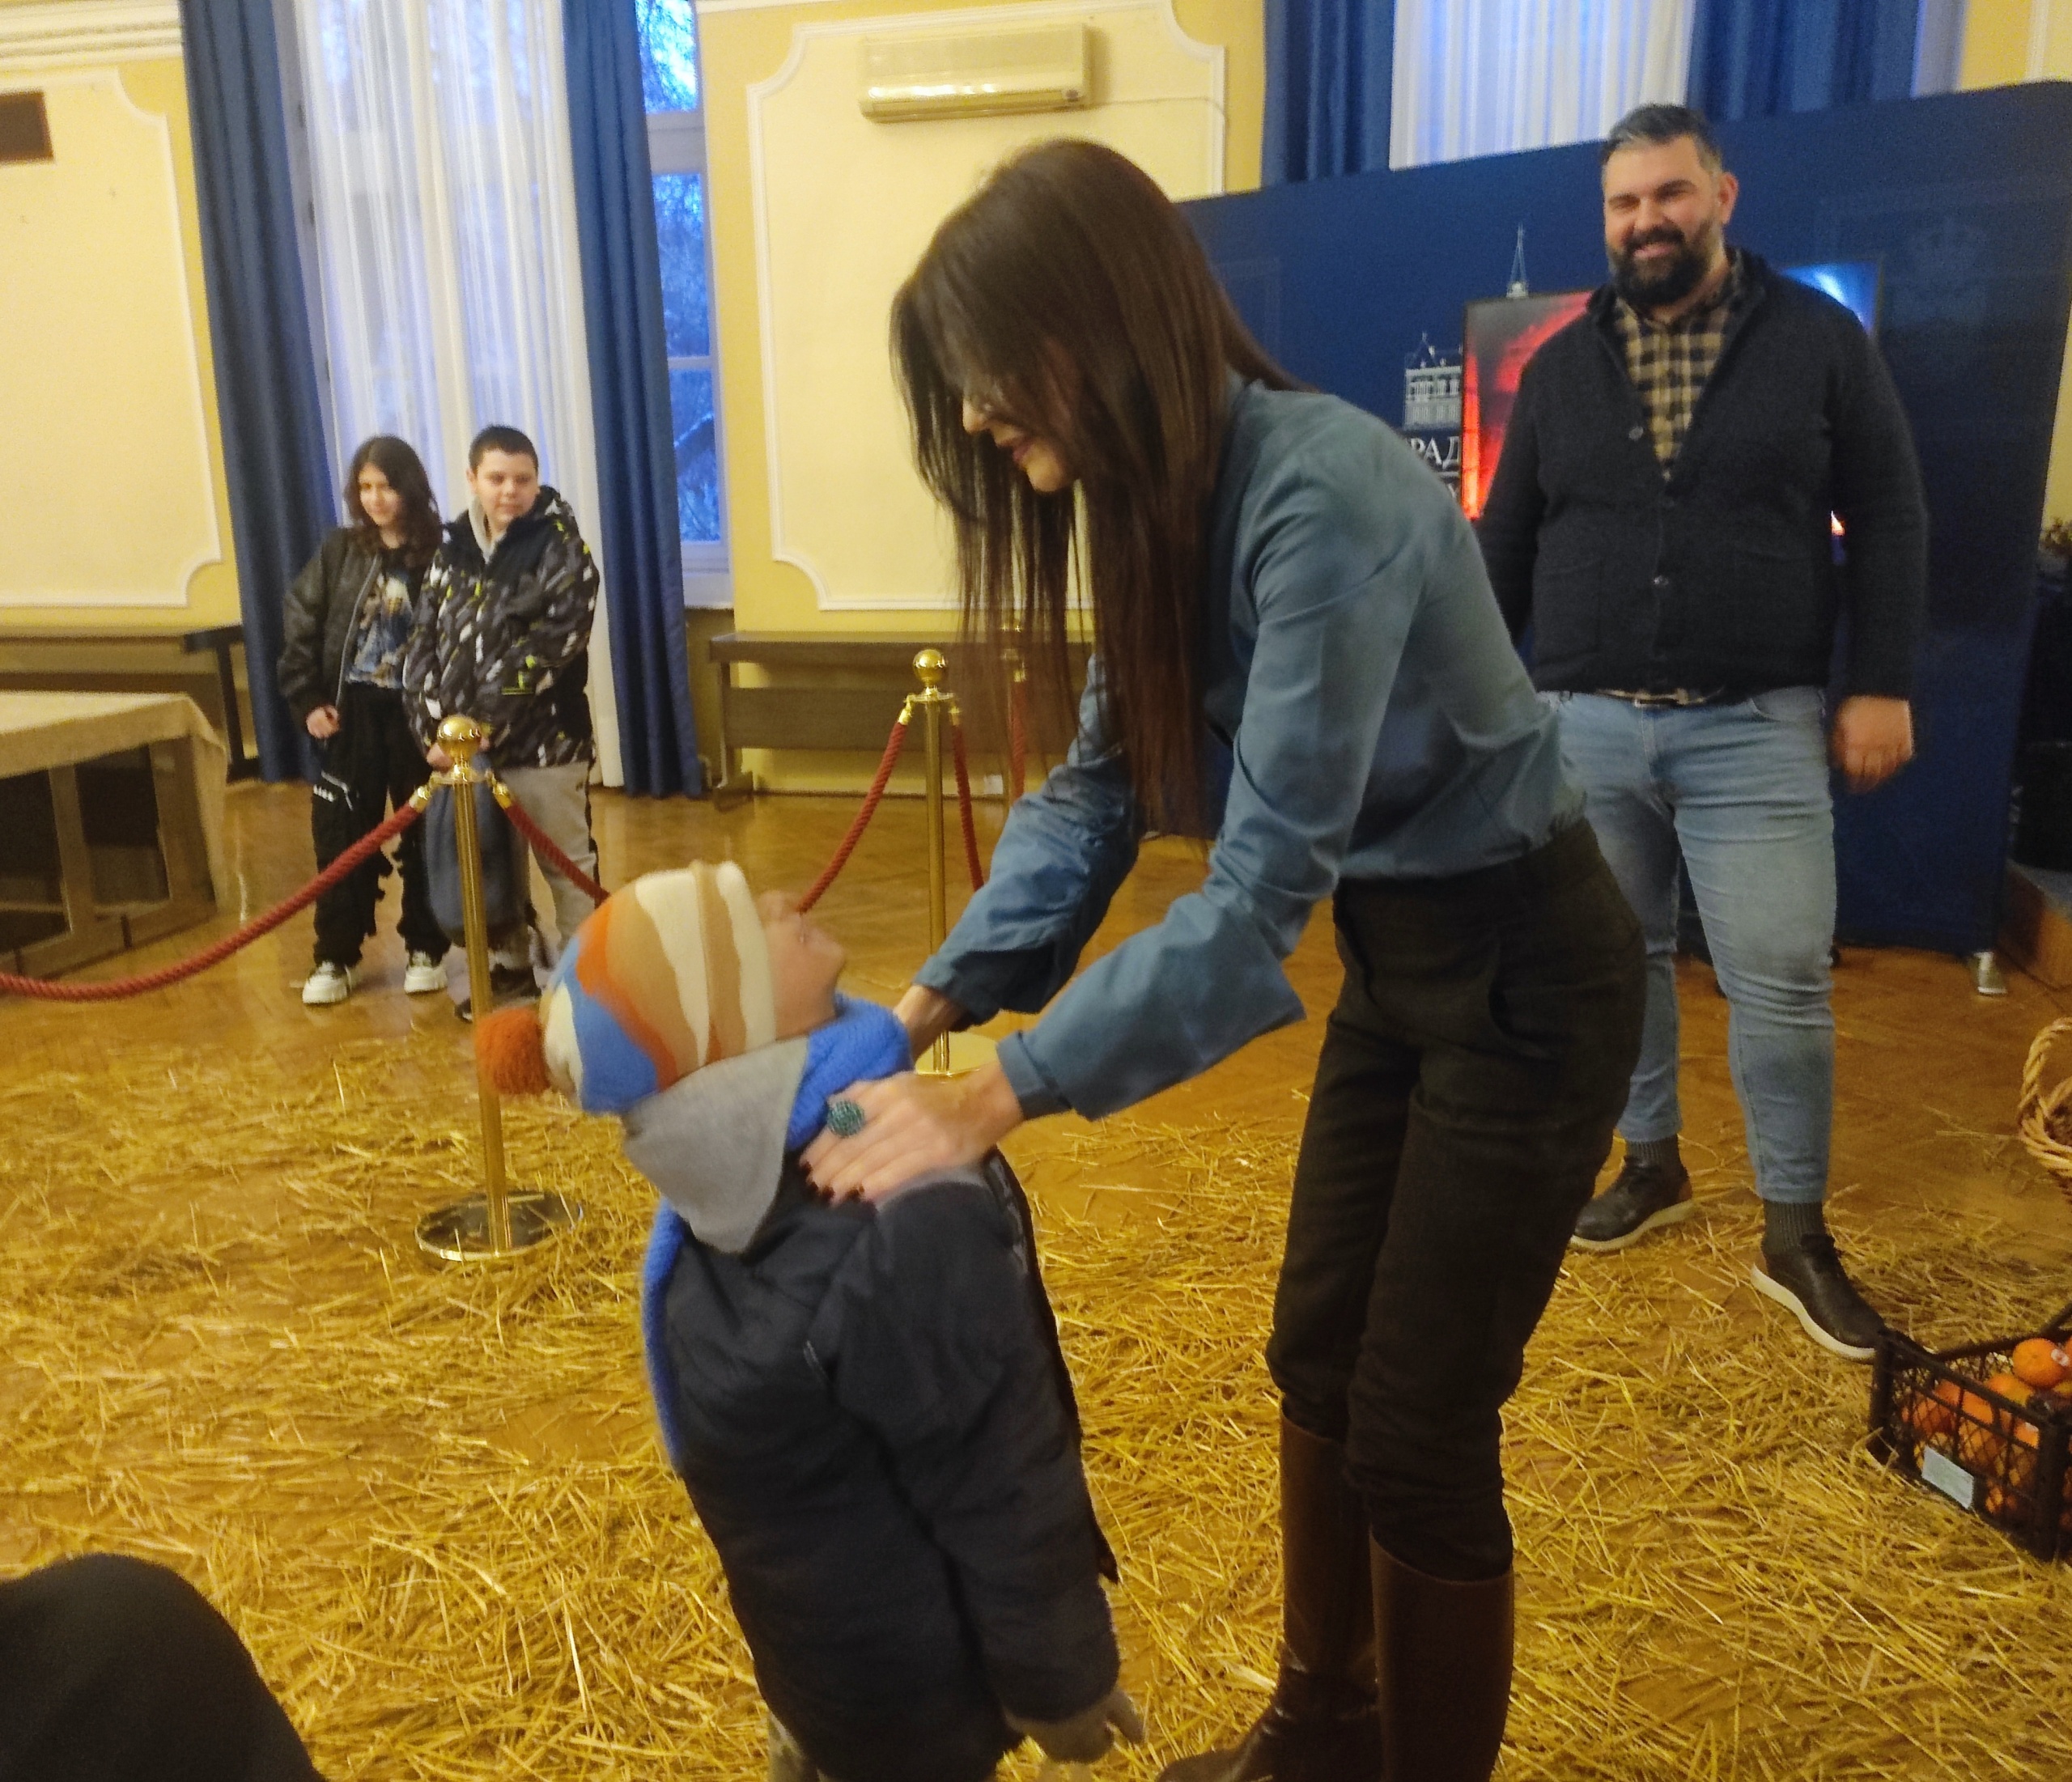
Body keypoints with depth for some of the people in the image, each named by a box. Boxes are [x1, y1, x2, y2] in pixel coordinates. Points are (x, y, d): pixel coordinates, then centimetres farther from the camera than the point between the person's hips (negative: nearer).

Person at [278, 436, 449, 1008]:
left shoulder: (438, 554, -6)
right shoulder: (339, 551, 3)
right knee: (342, 835, 6)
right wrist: (307, 699, -2)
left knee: (424, 833, 7)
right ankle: (336, 956, 16)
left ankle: (424, 948, 21)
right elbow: (298, 627, 5)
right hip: (351, 713, 2)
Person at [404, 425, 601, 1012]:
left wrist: (477, 723, -21)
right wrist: (434, 727, -8)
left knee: (567, 866, 5)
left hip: (544, 741, -5)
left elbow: (544, 650, -18)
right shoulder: (452, 552, 8)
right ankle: (511, 966, 32)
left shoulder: (561, 550, -8)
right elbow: (425, 643, 6)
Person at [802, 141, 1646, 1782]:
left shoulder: (1323, 500, -29)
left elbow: (1264, 882, -34)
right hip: (1395, 957, 9)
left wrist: (1004, 1093, -35)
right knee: (1318, 1361, 18)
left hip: (1524, 978, -8)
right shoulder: (1163, 507, -1)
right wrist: (943, 994, -9)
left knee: (1419, 1431, 3)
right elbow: (1100, 784, 1)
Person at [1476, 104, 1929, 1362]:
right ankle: (1653, 1164, 31)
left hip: (1755, 729, -2)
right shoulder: (1561, 367, 9)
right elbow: (1505, 546, 12)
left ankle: (1797, 1235, 14)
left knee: (1783, 982, -2)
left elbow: (1889, 520, 2)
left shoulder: (1819, 339, 3)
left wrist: (1882, 684, -6)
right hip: (1587, 726, 3)